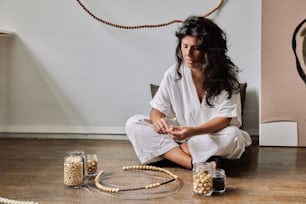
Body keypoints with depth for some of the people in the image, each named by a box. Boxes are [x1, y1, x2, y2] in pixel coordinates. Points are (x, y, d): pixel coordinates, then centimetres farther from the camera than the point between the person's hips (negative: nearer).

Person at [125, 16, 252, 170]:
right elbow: (157, 109, -4)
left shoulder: (226, 74, -12)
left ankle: (170, 152, -16)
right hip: (182, 135, 3)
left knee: (232, 137, -37)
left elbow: (224, 118, -18)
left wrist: (194, 131, -36)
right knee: (133, 124, -16)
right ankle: (195, 162, -28)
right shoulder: (173, 74, -5)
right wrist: (157, 120, -31)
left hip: (214, 135, -3)